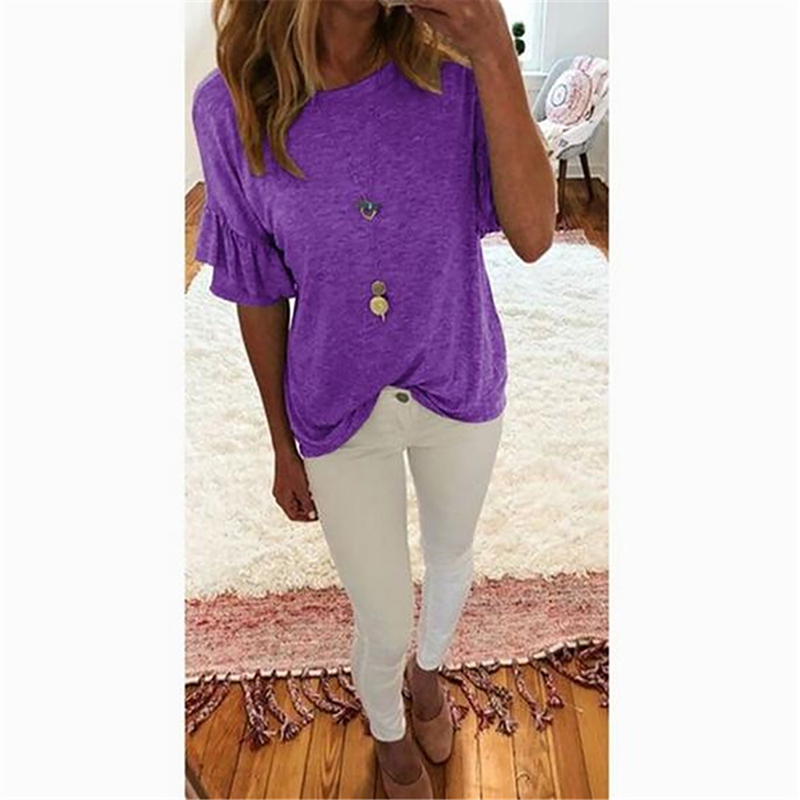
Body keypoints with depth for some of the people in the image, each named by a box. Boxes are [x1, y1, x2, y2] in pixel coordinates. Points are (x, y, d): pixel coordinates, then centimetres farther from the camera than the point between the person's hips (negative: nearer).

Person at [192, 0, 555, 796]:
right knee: (382, 625, 15)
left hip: (462, 394, 2)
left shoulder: (456, 74, -13)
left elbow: (532, 236, -20)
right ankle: (388, 733, 54)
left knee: (451, 560, 27)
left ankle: (430, 667, 65)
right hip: (340, 418, -1)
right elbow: (258, 294, -6)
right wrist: (283, 444, 2)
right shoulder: (231, 105, -14)